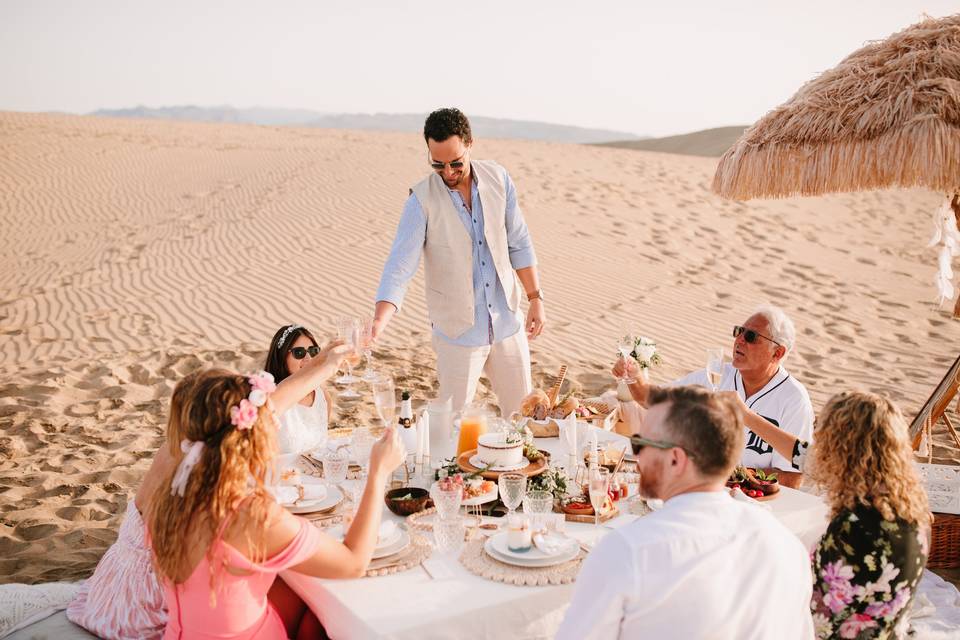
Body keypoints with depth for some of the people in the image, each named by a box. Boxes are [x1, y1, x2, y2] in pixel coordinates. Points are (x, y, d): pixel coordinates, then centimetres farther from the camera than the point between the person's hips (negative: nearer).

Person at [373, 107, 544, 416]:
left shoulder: (498, 179, -4)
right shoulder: (422, 200, -14)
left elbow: (519, 243, 4)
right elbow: (401, 264, -21)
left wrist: (536, 298, 4)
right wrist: (378, 322, -34)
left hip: (507, 321, 4)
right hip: (458, 331, -3)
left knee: (523, 413, 16)